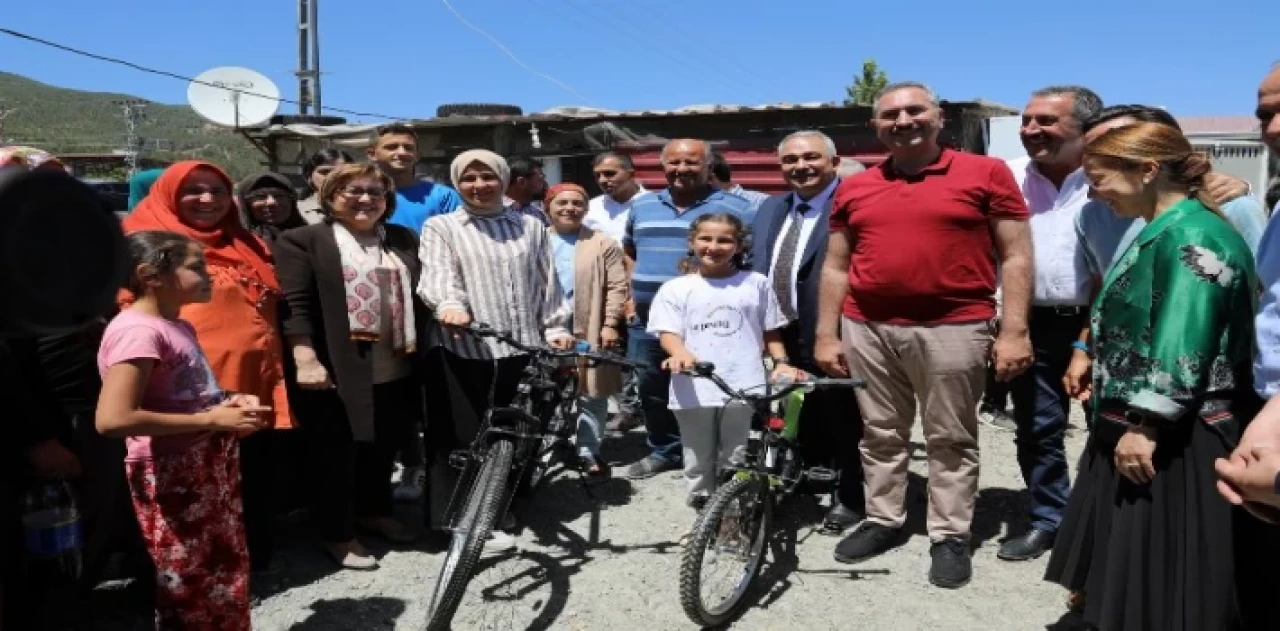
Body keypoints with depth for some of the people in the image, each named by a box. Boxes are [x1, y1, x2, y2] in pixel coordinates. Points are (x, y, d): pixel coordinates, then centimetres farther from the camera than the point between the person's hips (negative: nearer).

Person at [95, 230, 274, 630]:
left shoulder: (178, 327, 11)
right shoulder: (138, 330, -18)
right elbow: (112, 419, -28)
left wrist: (231, 402, 5)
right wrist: (212, 420, -23)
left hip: (209, 469, 9)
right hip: (173, 476, -9)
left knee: (226, 575, 19)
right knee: (191, 586, 5)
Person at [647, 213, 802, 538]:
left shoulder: (756, 283, 9)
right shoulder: (676, 288, 5)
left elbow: (771, 332, 14)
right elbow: (668, 332, -3)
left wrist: (781, 362, -2)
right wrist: (681, 353, -24)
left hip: (743, 389, 0)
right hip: (695, 390, 0)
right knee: (698, 464, 12)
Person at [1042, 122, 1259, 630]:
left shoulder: (1194, 237, -18)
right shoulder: (1162, 233, 14)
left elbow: (1183, 347, -24)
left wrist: (1146, 426, -24)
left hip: (1171, 441, -10)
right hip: (1135, 426, 10)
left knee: (1161, 587, 2)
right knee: (1123, 567, 19)